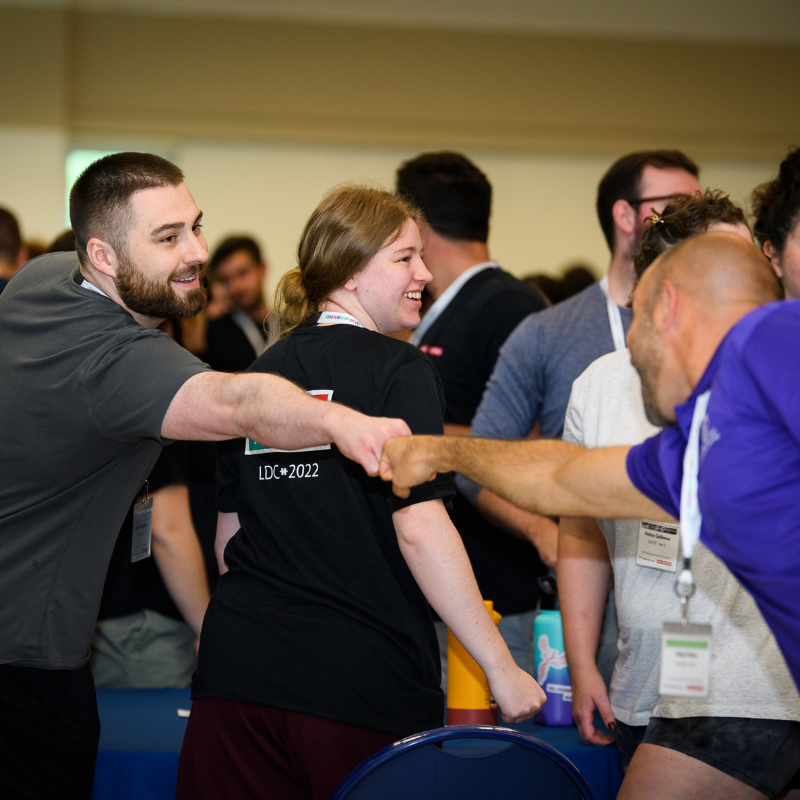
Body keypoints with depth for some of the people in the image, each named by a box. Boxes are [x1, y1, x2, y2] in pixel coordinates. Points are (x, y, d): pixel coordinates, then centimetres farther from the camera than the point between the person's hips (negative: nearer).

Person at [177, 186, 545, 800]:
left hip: (239, 671, 6)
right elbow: (420, 528, -15)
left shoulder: (261, 374, 12)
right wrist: (503, 670, -11)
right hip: (363, 679, -6)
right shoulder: (399, 371, -7)